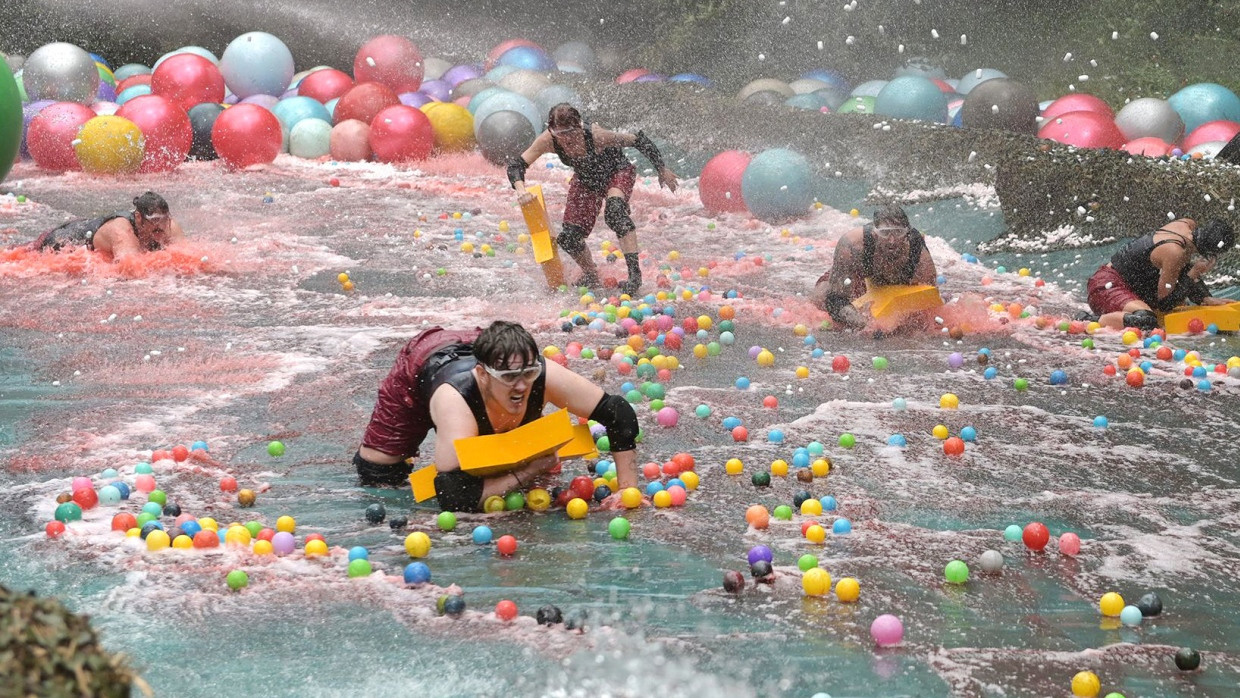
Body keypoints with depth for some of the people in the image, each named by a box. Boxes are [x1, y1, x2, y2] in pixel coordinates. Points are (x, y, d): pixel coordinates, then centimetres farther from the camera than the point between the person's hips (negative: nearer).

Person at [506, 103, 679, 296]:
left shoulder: (596, 135, -38)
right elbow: (516, 165, -23)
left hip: (617, 173, -5)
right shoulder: (548, 141, -29)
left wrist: (662, 171, -15)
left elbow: (639, 142, -27)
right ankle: (590, 275, 26)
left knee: (614, 210, -36)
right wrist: (521, 191, -44)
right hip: (586, 181, 5)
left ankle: (634, 273, -35)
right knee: (568, 238, -4)